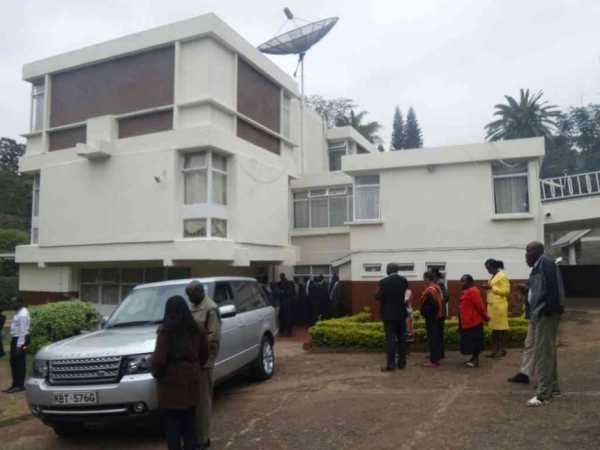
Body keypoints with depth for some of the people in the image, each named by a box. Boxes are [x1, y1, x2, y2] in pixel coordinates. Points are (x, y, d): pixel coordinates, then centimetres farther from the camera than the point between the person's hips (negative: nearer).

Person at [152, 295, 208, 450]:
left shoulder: (166, 330, -14)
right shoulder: (197, 329, 3)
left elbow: (159, 358, -16)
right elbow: (204, 354, 8)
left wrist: (156, 372, 2)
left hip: (171, 381, -5)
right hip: (191, 380, 5)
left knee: (172, 421, 4)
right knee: (189, 419, 17)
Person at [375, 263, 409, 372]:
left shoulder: (383, 282, -14)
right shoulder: (403, 280, -1)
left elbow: (378, 297, -13)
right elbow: (406, 294, 9)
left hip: (389, 314, -4)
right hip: (401, 313, 4)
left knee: (390, 339, -2)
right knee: (402, 338, 12)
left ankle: (390, 364, -2)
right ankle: (402, 362, 18)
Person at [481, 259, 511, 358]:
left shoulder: (502, 276, -8)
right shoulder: (493, 277, 19)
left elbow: (506, 291, -15)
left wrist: (492, 288, -16)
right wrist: (488, 288, 8)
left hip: (500, 306, -9)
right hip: (492, 305, 9)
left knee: (501, 327, -4)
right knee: (494, 328, 8)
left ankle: (502, 350, 1)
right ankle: (495, 350, 11)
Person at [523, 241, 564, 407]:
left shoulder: (546, 263, -13)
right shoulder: (538, 266, 17)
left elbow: (552, 288, -23)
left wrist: (548, 309, -26)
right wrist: (534, 314, 18)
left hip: (546, 314, -10)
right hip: (541, 313, 10)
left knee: (542, 353, -8)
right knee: (548, 351, 16)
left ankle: (543, 393, -5)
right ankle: (553, 387, 27)